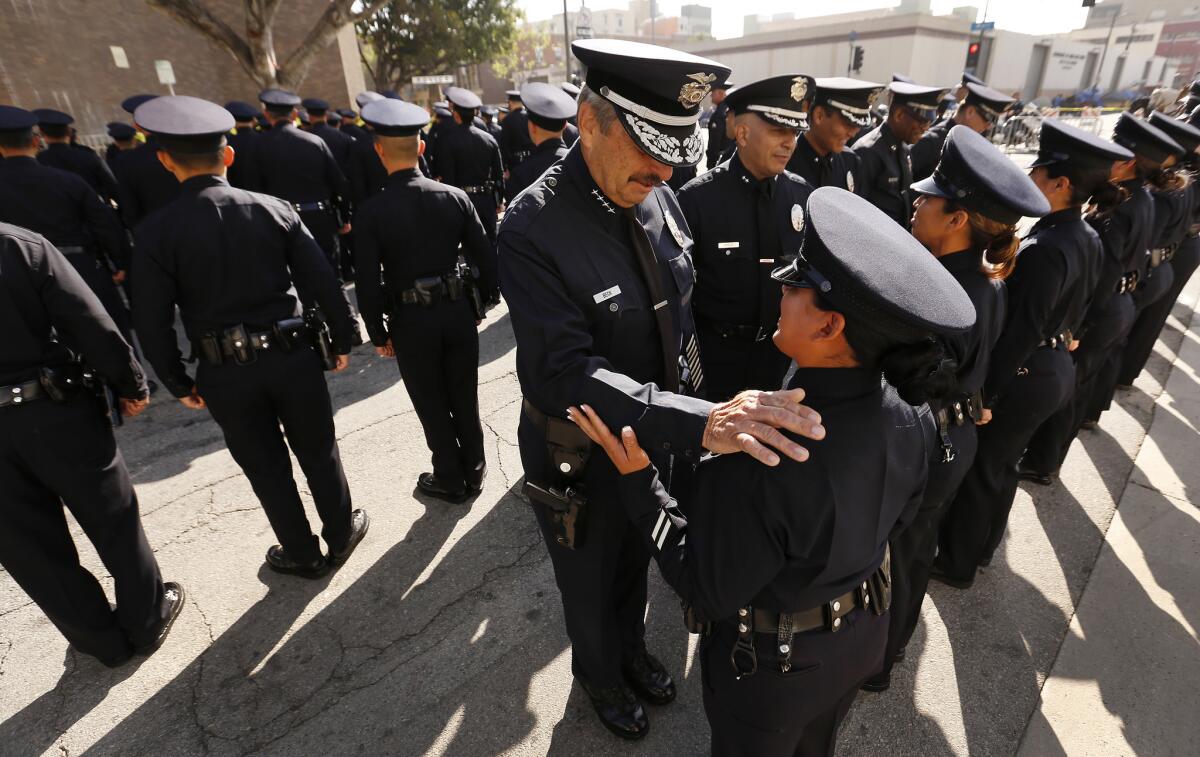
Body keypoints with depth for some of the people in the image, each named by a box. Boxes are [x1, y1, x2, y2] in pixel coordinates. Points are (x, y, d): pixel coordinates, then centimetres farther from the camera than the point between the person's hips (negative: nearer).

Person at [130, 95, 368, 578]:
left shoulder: (157, 231, -7)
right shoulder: (273, 209, -5)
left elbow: (152, 321, -6)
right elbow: (323, 281, -6)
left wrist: (178, 383, 6)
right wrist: (342, 339, 6)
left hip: (223, 372, 0)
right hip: (292, 356, 1)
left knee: (266, 467, 16)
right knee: (318, 452, 18)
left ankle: (302, 554, 33)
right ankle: (341, 534, 35)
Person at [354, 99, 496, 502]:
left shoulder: (372, 211, -13)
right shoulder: (456, 197, -6)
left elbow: (369, 285, -11)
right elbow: (485, 260, -3)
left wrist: (378, 334, 2)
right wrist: (480, 304, 12)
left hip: (411, 322, -3)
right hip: (458, 312, 3)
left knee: (432, 406, 14)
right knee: (465, 399, 18)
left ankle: (450, 479, 30)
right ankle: (473, 471, 34)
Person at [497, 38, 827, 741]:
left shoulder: (658, 199, -8)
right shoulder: (533, 229, -28)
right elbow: (566, 373, -35)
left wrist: (700, 409, 6)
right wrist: (699, 421, -45)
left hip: (655, 442, 5)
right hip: (581, 456, -5)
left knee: (636, 561, 31)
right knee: (591, 581, 24)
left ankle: (633, 648, 62)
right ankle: (600, 673, 57)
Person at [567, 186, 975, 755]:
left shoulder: (757, 460, -42)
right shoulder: (912, 416, -19)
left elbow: (710, 593, -27)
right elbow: (895, 519, 0)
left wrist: (636, 478, -25)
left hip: (772, 668, -5)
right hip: (863, 636, 5)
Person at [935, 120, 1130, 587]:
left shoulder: (1043, 251, -27)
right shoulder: (1087, 238, 2)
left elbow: (1018, 334, -26)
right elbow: (1073, 307, 12)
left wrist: (982, 395, -19)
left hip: (1024, 376, -9)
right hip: (1057, 367, 9)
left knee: (977, 468, 7)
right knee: (1002, 463, 23)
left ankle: (956, 563, 26)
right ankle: (982, 545, 43)